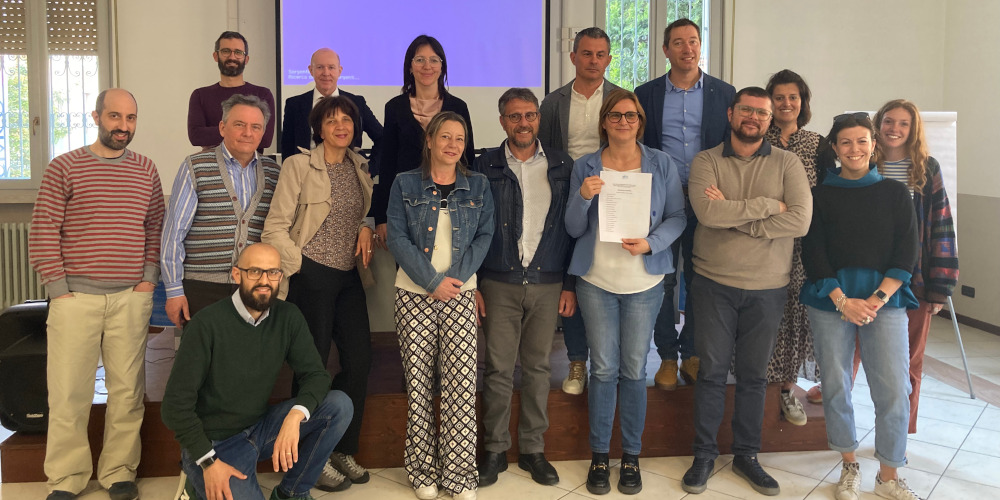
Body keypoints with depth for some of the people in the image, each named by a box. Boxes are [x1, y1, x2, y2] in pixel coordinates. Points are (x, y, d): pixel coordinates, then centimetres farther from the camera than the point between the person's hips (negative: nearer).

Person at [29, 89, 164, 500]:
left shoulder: (146, 171, 11)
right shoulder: (64, 167, 2)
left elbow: (156, 228, 14)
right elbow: (43, 232, -1)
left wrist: (149, 277, 3)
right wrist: (58, 289, -5)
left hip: (131, 298, 2)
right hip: (75, 297, -2)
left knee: (127, 390, 4)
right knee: (67, 391, 2)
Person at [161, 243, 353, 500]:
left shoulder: (288, 318, -4)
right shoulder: (208, 324, -19)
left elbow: (316, 374, -7)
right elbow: (176, 404, -15)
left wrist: (295, 416, -28)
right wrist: (208, 463, -18)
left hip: (260, 428, 5)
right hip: (213, 443, -5)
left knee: (339, 405, -14)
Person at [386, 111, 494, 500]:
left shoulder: (478, 186, 10)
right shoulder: (405, 184, 5)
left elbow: (484, 236, 4)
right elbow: (397, 239, -3)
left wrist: (455, 277, -10)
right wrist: (433, 282, -11)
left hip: (460, 293, 1)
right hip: (413, 293, -1)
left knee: (461, 384, -5)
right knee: (418, 382, 1)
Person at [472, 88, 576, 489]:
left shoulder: (562, 167, 5)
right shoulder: (485, 167, 1)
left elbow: (571, 228, 5)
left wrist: (570, 284, 2)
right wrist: (472, 285, -2)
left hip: (547, 284, 1)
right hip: (499, 285, -1)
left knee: (538, 368, 9)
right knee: (498, 368, 3)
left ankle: (533, 449, 21)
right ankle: (495, 450, 17)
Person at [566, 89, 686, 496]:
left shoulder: (661, 164, 3)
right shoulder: (585, 167, 3)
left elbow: (677, 216, 2)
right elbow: (574, 229, 2)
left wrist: (651, 243, -15)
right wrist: (583, 198, -16)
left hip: (644, 283, 0)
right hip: (597, 281, 0)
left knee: (634, 370, 5)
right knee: (603, 369, 4)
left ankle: (631, 456, 19)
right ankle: (599, 455, 17)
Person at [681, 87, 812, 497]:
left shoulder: (787, 163, 1)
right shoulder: (706, 162, -1)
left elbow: (801, 220, -13)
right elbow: (707, 212, -19)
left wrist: (733, 214, -15)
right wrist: (769, 205, -14)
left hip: (768, 288, 1)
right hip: (714, 283, -1)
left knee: (754, 375, 11)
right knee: (712, 371, 6)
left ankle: (747, 455, 26)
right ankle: (704, 455, 20)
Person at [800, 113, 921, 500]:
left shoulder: (895, 193, 8)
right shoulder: (821, 195, 5)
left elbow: (907, 253, 2)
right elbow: (813, 253, 0)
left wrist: (877, 298, -10)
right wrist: (842, 300, -10)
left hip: (885, 299, 0)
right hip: (830, 300, 0)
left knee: (894, 390, -5)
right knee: (835, 385, 4)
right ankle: (849, 467, 22)